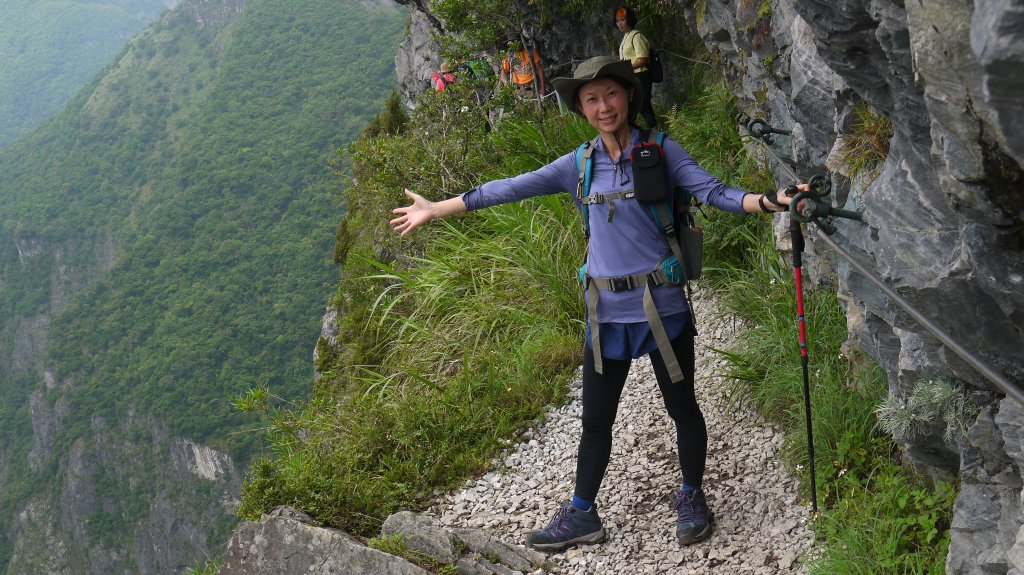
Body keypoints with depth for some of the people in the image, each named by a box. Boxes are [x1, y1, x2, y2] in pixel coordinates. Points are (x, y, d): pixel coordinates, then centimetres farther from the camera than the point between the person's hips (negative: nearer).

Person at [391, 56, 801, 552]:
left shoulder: (660, 151, -5)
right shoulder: (580, 165, 4)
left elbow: (712, 191, -13)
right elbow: (512, 188, 7)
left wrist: (768, 202, -31)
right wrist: (436, 209, 9)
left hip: (662, 305, -3)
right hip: (607, 311, 3)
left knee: (681, 405, 10)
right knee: (595, 418, 12)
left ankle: (691, 498, 32)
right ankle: (581, 516, 26)